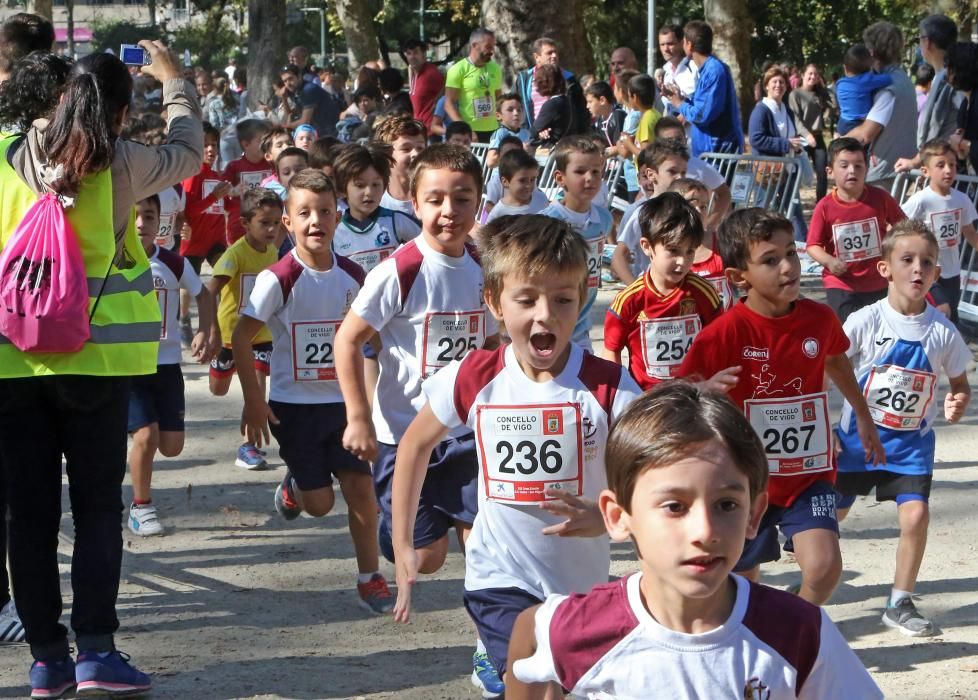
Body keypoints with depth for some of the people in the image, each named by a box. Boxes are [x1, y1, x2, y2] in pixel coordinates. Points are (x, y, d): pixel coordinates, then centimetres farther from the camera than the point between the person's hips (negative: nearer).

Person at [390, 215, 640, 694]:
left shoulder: (608, 386, -16)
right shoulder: (475, 379, -11)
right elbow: (415, 445, 5)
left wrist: (604, 517, -38)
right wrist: (402, 546, 5)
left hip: (582, 581, 1)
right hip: (500, 579, -1)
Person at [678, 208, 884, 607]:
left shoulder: (820, 319, -6)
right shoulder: (727, 331, -18)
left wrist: (864, 418, 30)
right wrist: (707, 389, -38)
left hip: (809, 474, 2)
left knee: (824, 565, -17)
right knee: (743, 579, 14)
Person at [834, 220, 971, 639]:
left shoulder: (942, 332, -9)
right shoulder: (865, 322, -14)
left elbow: (960, 382, 6)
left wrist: (958, 402, -17)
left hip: (912, 441, 1)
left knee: (915, 514, -14)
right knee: (830, 513, 11)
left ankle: (900, 604, 2)